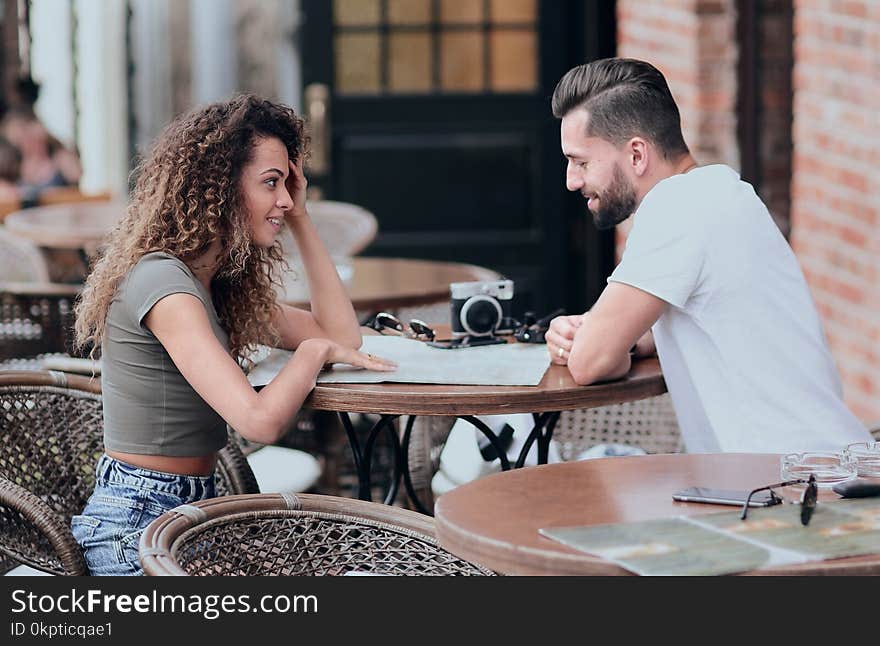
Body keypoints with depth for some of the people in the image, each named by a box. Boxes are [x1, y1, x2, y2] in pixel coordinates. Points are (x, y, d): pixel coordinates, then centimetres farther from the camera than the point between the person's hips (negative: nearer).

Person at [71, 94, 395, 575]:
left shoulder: (218, 285, 11)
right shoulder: (163, 282, -18)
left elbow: (341, 334, 15)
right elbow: (260, 420, -26)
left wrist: (300, 220, 12)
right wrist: (314, 350, -8)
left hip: (192, 511, 9)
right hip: (137, 523, -9)